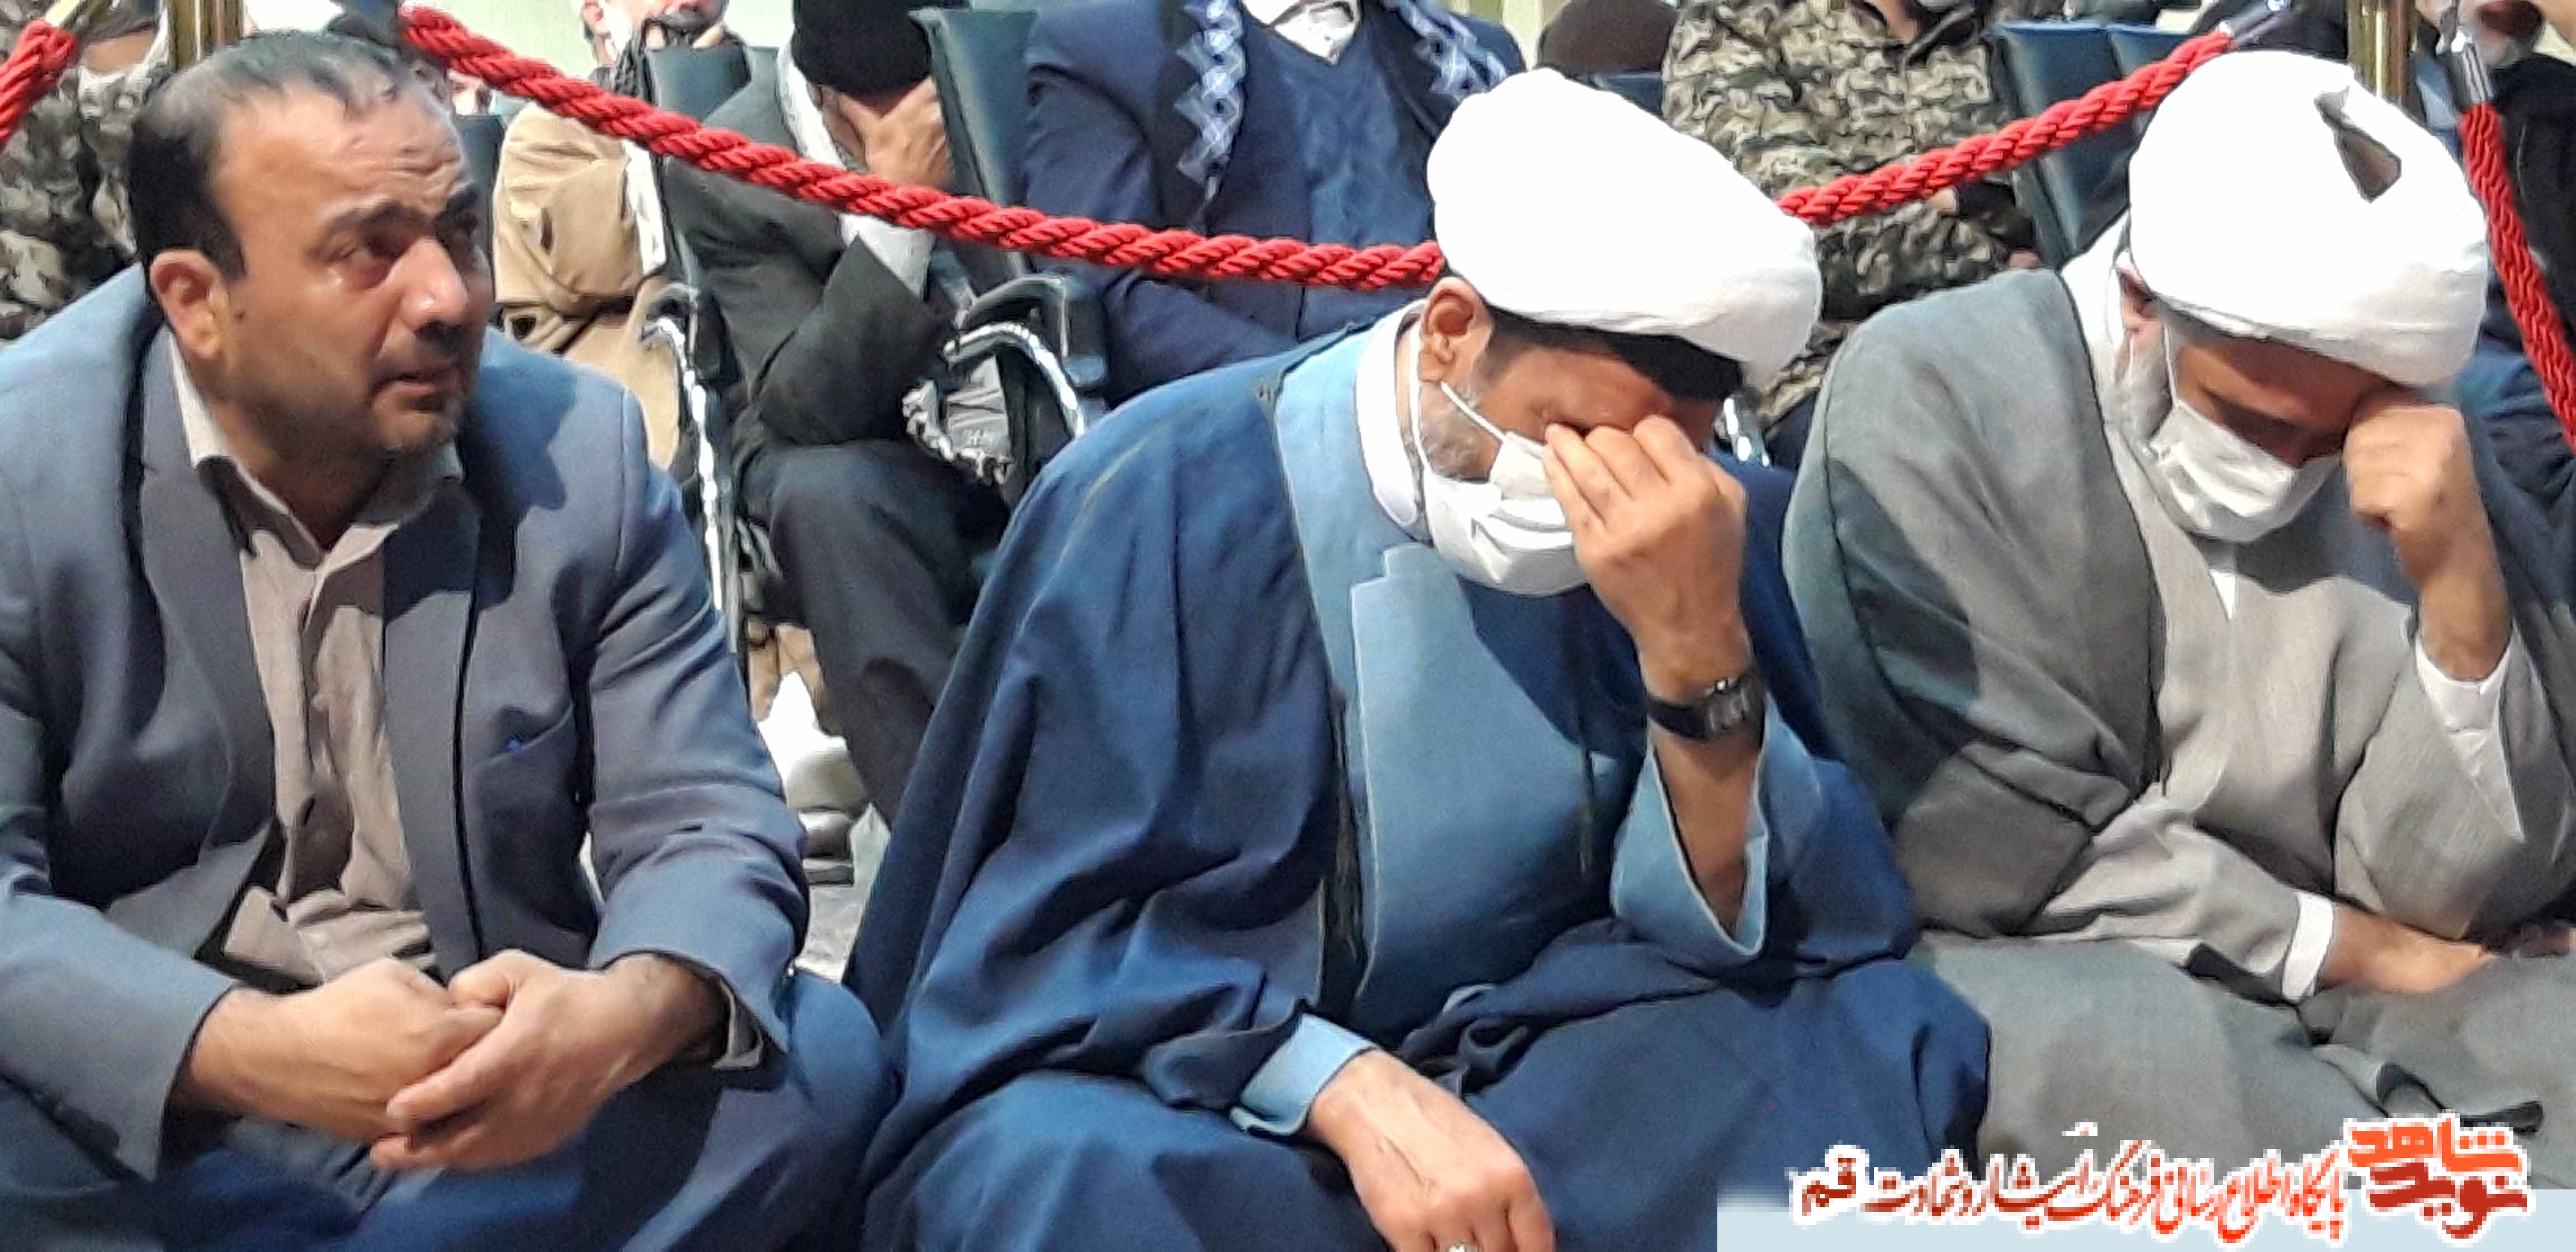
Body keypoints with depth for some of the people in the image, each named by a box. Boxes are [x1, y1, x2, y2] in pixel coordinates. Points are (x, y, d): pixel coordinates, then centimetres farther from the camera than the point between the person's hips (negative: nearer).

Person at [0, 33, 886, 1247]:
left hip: (487, 1095, 2)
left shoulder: (580, 451, -4)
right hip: (149, 1105, -2)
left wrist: (622, 1017, -30)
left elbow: (704, 821, -5)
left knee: (821, 1057, -22)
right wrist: (248, 1051, -36)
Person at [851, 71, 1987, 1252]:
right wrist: (1355, 1094, -30)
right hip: (1183, 1079, -4)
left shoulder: (1696, 524, -5)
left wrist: (1697, 644, -27)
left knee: (1867, 1040, -20)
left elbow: (1740, 923, -9)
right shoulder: (1173, 497, -16)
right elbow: (1065, 928, -14)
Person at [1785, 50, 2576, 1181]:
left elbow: (2459, 896, -2)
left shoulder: (2414, 459, 0)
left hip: (2337, 1007, 3)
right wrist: (2364, 952, -8)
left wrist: (2461, 581, -17)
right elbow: (2002, 846, -14)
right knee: (2090, 1049, -36)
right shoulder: (1930, 395, -11)